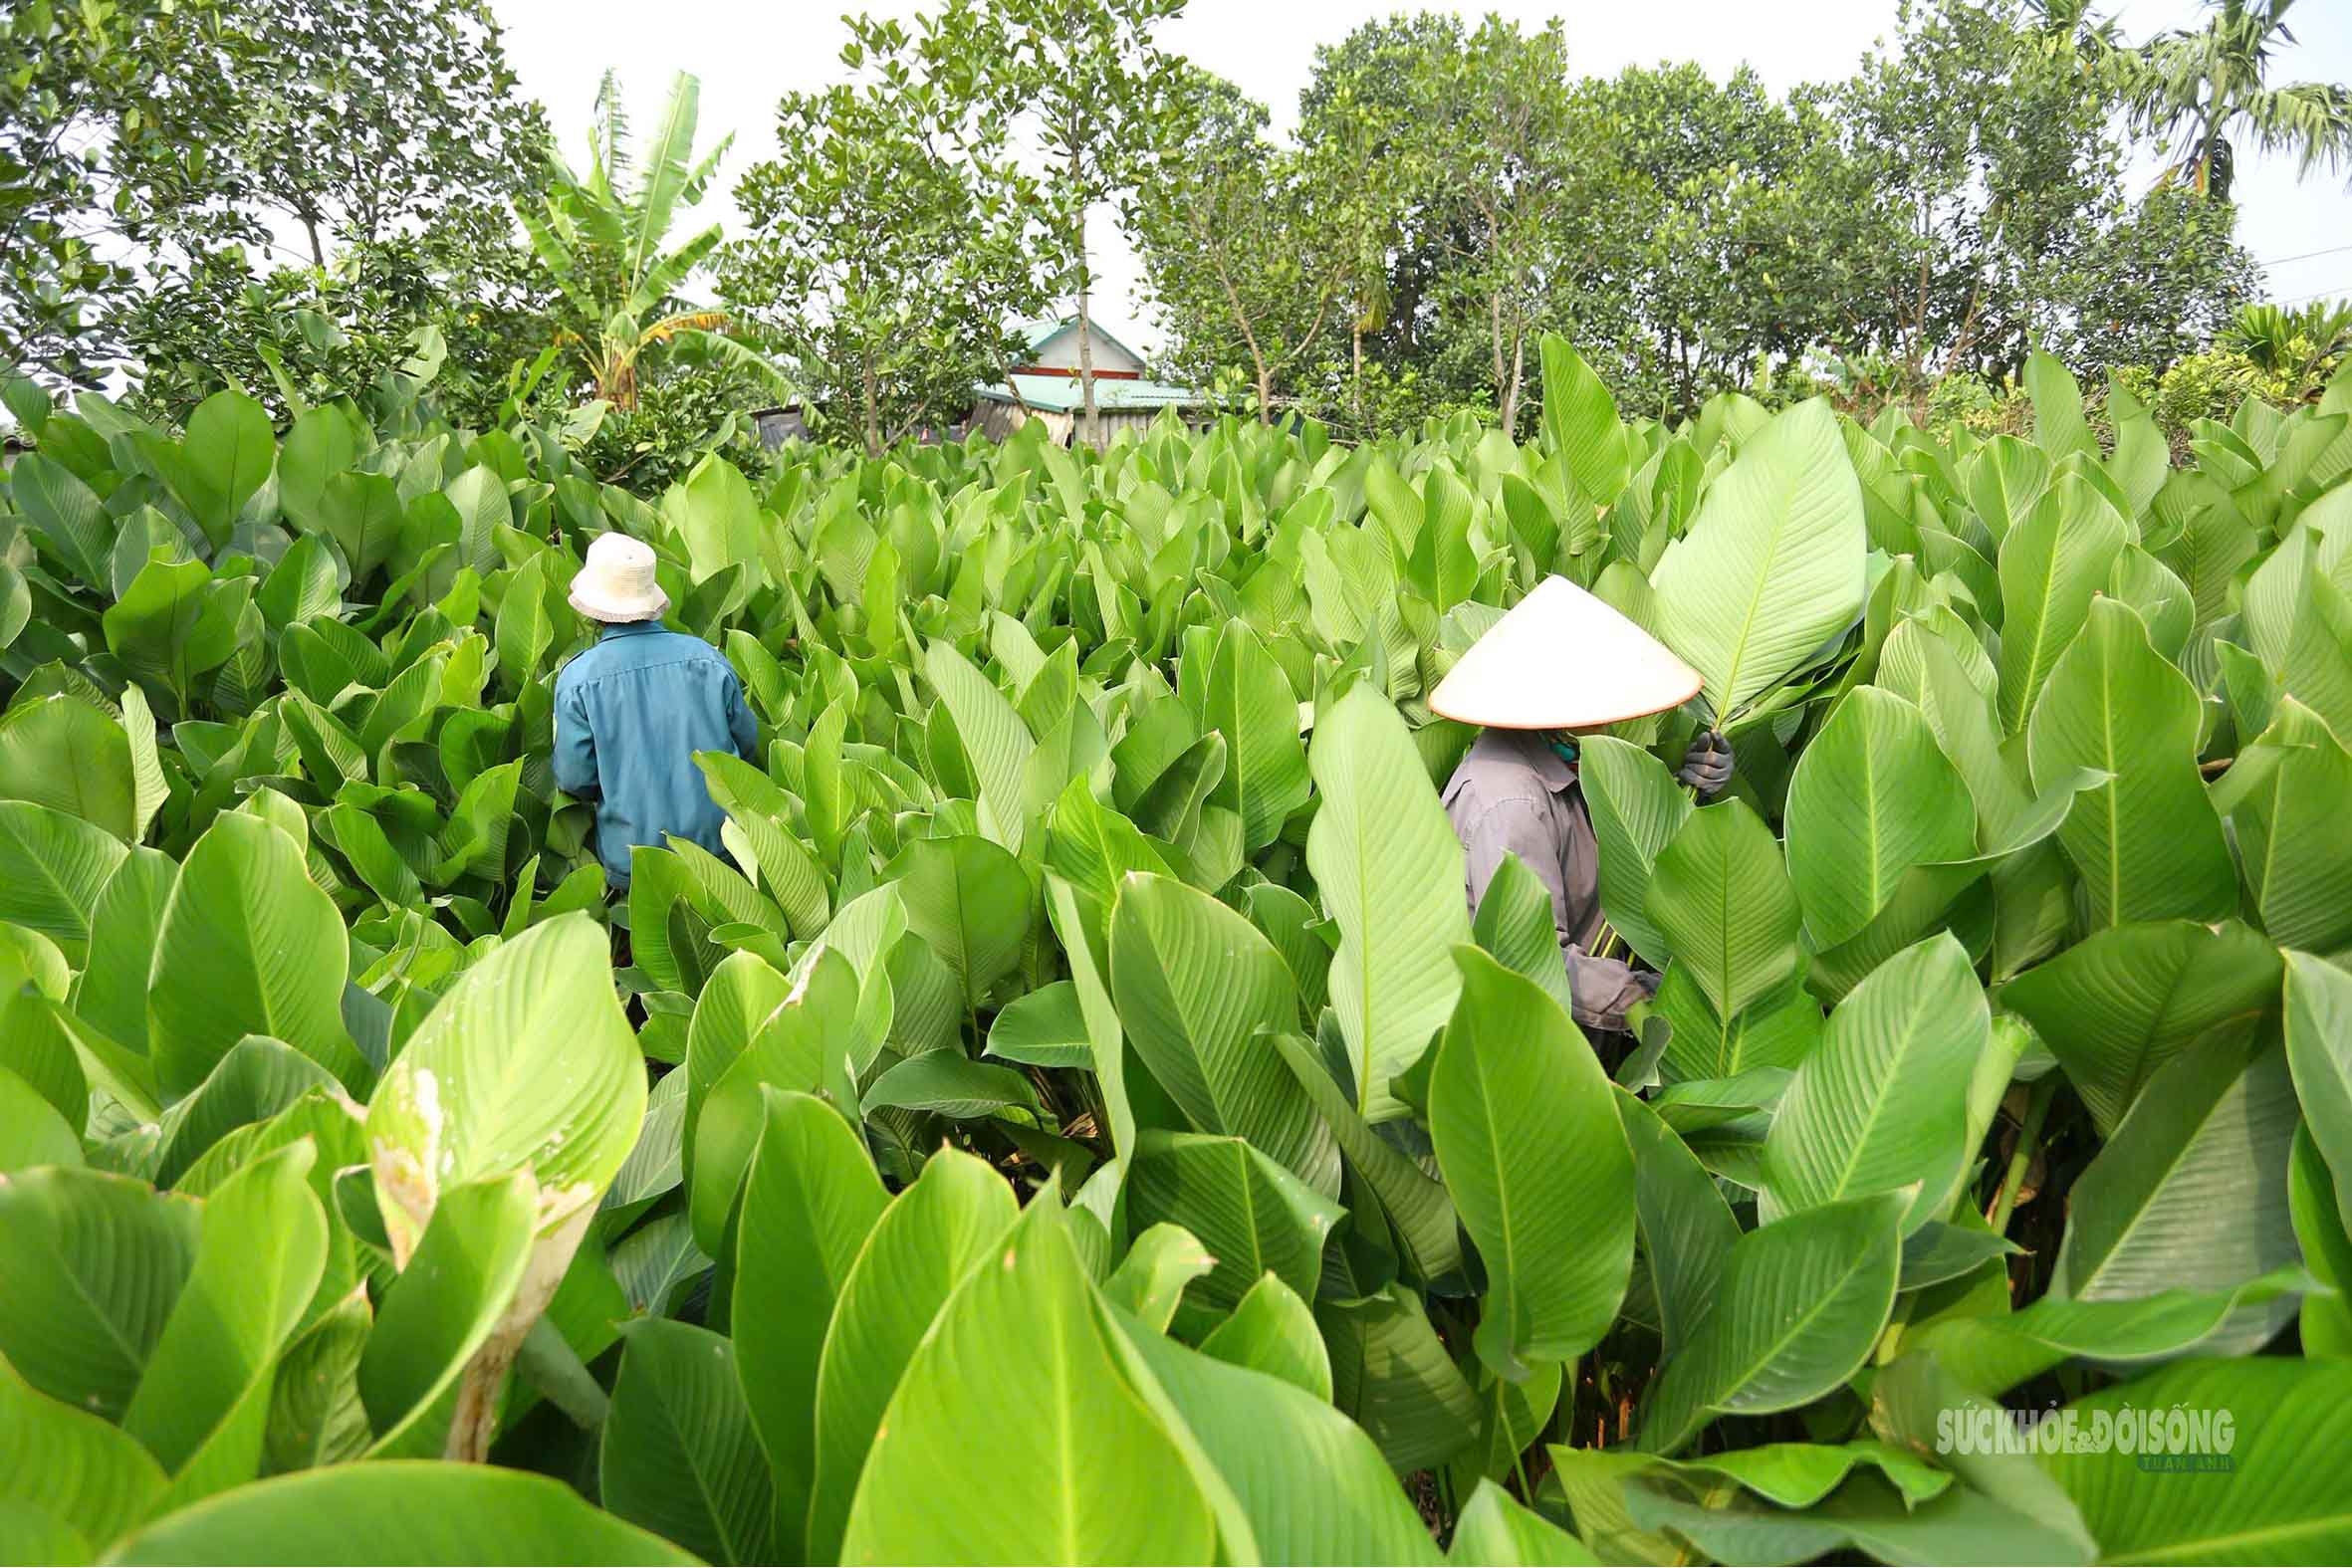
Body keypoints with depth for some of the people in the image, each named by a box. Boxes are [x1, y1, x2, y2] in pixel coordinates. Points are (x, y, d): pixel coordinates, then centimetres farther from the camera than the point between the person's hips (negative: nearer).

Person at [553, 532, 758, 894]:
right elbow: (748, 746, 7)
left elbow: (574, 778, -7)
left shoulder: (577, 678, -10)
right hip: (720, 847, 2)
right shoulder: (708, 658, -4)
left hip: (632, 867, -2)